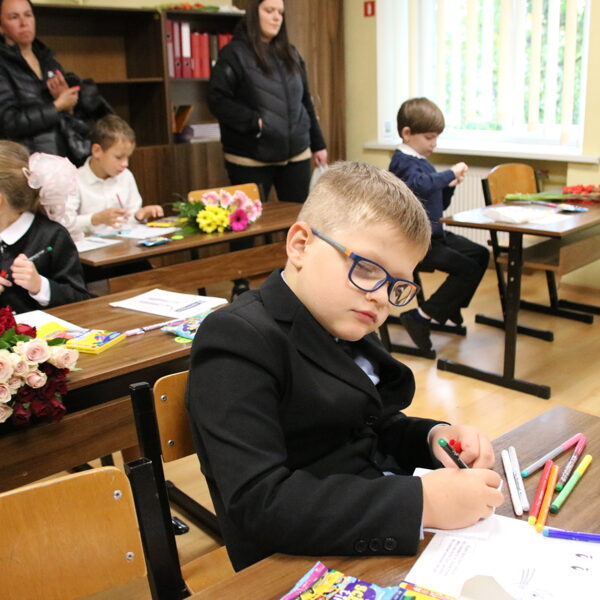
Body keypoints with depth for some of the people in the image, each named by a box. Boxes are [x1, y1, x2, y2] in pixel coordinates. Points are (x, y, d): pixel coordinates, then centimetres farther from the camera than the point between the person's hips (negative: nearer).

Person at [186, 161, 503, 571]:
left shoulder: (346, 329, 9)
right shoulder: (236, 341, -16)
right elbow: (258, 504, -25)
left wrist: (431, 438, -1)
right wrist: (420, 502, -27)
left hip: (393, 545, 8)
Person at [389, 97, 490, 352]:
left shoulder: (424, 162, 18)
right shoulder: (403, 161, -12)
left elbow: (440, 203, 22)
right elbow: (421, 184, -37)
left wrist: (450, 186, 6)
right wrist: (451, 173, -29)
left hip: (434, 234, 10)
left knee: (480, 255, 12)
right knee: (467, 269, -16)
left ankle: (451, 306, 24)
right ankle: (421, 316, -11)